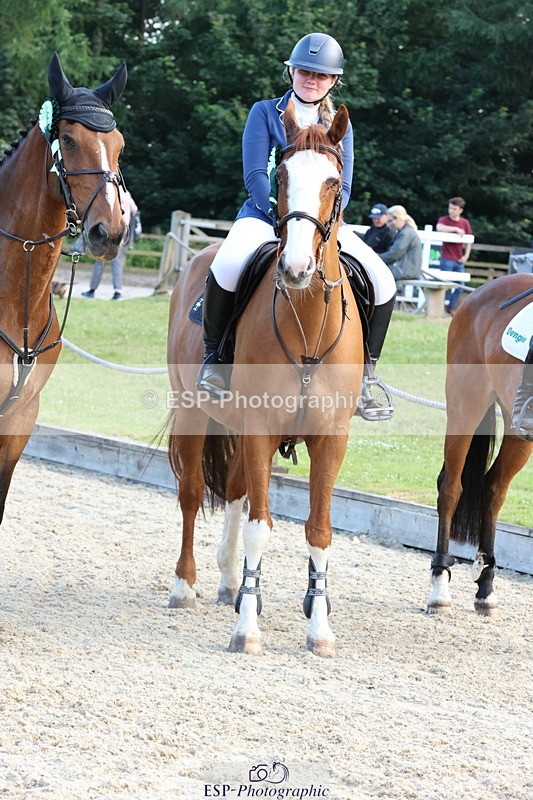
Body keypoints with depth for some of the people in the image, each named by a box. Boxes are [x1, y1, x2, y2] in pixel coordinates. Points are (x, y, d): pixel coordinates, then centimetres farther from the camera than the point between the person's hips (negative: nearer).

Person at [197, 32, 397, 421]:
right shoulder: (265, 112, 2)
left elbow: (343, 187, 4)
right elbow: (255, 175, -6)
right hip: (265, 215, -3)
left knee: (383, 283, -17)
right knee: (228, 265, -38)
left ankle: (366, 373, 1)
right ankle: (213, 356, -17)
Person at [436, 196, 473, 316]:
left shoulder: (465, 223, 9)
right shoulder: (444, 220, -2)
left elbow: (469, 241, 14)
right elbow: (439, 227, -26)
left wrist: (466, 255, 2)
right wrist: (456, 229, -24)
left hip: (459, 260, 4)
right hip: (447, 259, -4)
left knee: (459, 287, 5)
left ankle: (452, 307, 18)